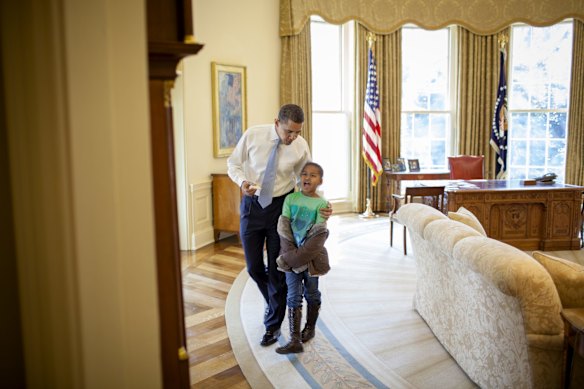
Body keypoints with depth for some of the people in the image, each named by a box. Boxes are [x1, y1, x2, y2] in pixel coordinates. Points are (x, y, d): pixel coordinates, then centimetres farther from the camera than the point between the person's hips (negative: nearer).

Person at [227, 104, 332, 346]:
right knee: (254, 267, 8)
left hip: (281, 206, -1)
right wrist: (242, 181, -20)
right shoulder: (252, 135, -12)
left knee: (277, 268, 4)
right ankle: (274, 303, 39)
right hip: (252, 205, 1)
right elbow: (233, 163, 1)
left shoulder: (301, 146, -11)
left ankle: (273, 324, 22)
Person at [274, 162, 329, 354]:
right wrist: (291, 253, -14)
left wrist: (298, 256, -19)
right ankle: (295, 340, -2)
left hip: (312, 255, -1)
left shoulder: (321, 203, -6)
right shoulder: (290, 198, 1)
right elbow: (283, 227, -5)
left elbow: (319, 235, -13)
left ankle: (310, 328, 34)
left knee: (311, 293, 14)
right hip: (292, 254, 1)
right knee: (294, 296, -2)